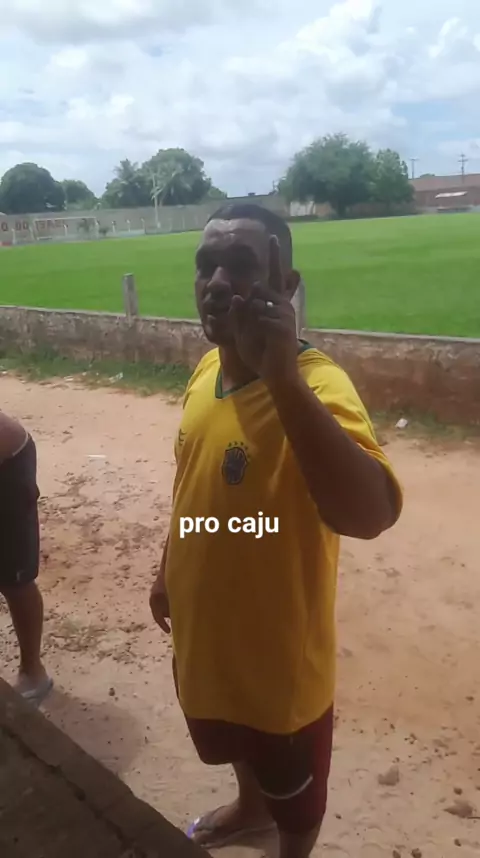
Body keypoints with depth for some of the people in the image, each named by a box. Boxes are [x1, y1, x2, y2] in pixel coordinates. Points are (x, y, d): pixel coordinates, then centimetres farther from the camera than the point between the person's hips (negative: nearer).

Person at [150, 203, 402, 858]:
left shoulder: (314, 384, -31)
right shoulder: (205, 370, -5)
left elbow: (370, 515, -48)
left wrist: (282, 376, -50)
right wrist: (168, 571, 18)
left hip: (278, 647, -7)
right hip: (205, 630, 8)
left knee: (293, 784, 24)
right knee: (236, 745, 35)